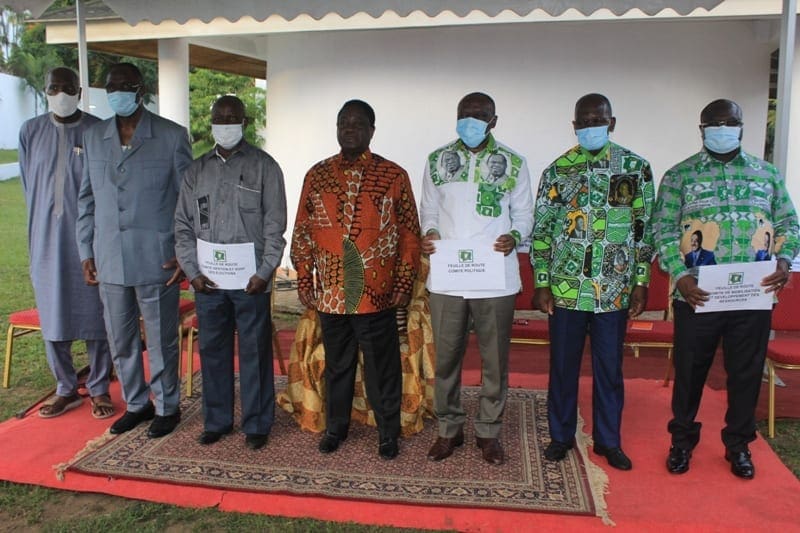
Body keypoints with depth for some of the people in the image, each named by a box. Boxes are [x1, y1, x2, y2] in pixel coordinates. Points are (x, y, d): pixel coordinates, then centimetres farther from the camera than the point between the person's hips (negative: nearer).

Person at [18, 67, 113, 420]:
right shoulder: (31, 131, 7)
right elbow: (28, 185, 14)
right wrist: (41, 224, 12)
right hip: (46, 238, 3)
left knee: (94, 314, 2)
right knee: (52, 315, 7)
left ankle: (99, 389, 15)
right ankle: (66, 389, 22)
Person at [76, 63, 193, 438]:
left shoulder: (172, 136, -4)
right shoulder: (93, 137, 9)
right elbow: (87, 199, 13)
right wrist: (86, 252, 9)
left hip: (156, 260, -4)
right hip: (109, 261, 5)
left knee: (161, 339, 6)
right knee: (120, 340, 14)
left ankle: (167, 407, 24)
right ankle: (136, 403, 32)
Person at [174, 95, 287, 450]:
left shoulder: (264, 166, 0)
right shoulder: (197, 170, 12)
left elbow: (275, 224, -4)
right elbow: (183, 224, 11)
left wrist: (264, 272, -12)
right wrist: (192, 271, 0)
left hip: (251, 280, -3)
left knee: (254, 352, 3)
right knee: (212, 350, 11)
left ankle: (256, 423, 17)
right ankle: (216, 420, 26)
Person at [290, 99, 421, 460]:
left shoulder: (394, 176, -1)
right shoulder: (317, 175, 6)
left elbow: (409, 232, 0)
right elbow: (303, 231, 8)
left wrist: (405, 281, -4)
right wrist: (304, 279, 5)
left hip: (377, 293, -2)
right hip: (331, 292, 3)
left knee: (383, 366, 8)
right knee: (336, 364, 16)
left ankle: (388, 432, 25)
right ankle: (335, 426, 34)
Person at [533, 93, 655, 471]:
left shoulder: (636, 167, 2)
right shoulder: (557, 170, 1)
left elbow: (645, 228, 4)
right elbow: (542, 230, 2)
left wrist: (641, 283, 0)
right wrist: (542, 284, -3)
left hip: (615, 290, 0)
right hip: (565, 288, 0)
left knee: (610, 368, 11)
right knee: (563, 365, 11)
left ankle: (608, 440, 27)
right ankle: (561, 435, 27)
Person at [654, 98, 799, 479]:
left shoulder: (767, 174, 12)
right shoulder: (679, 175, 3)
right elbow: (664, 232, -3)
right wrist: (680, 276, -17)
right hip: (697, 296, -2)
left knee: (746, 375, 12)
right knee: (689, 372, 9)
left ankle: (738, 445, 31)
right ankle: (682, 441, 28)